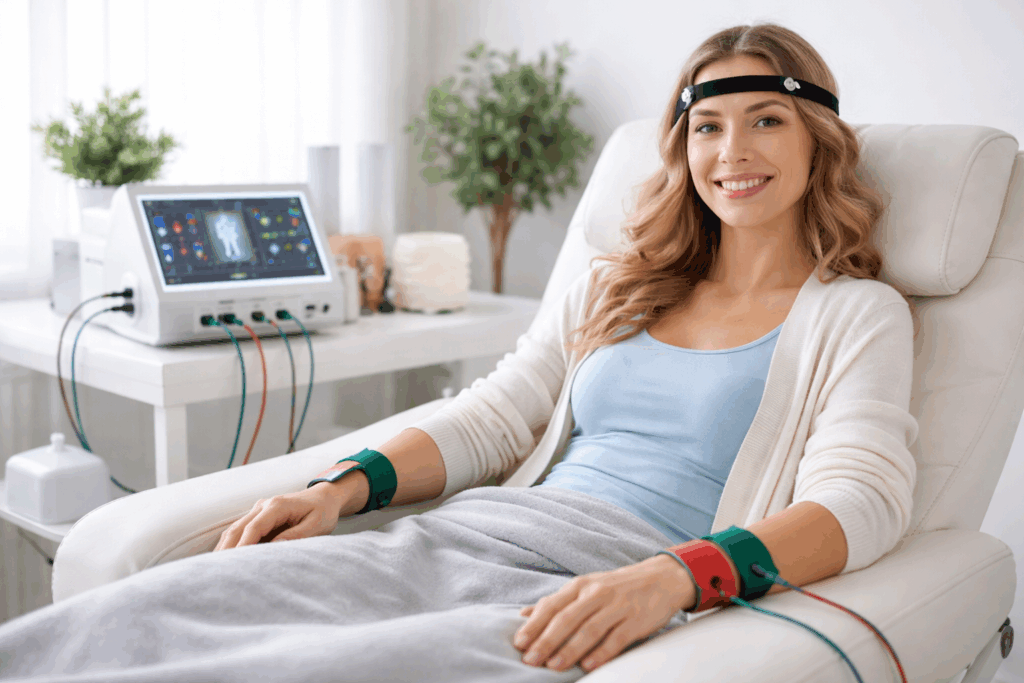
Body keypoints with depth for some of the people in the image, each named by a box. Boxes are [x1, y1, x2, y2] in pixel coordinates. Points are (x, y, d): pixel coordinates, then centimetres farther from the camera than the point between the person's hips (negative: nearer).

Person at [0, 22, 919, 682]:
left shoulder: (859, 313, 10)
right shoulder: (611, 289, 24)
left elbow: (859, 500, -6)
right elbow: (489, 420, 18)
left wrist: (672, 578, -25)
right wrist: (345, 484, 0)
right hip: (474, 533, 5)